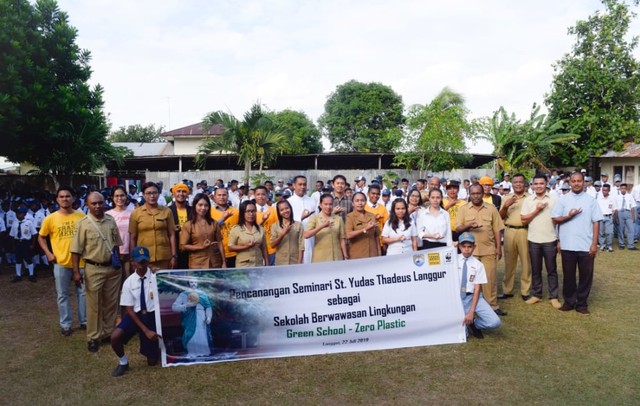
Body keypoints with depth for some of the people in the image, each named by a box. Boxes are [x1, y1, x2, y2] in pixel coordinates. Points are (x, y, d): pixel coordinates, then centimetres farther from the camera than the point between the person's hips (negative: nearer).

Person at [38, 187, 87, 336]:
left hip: (80, 261, 1)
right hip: (61, 263, -1)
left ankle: (84, 321, 25)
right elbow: (41, 237, 9)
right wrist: (48, 253, -2)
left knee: (83, 292, 10)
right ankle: (65, 324, 22)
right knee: (62, 295, 9)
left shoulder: (81, 216, -3)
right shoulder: (50, 218, -4)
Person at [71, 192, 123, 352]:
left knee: (111, 302, 12)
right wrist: (76, 271, -13)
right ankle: (93, 337, 14)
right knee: (93, 304, 3)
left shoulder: (111, 220, 5)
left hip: (113, 268, 4)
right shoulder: (83, 223, -8)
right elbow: (76, 250, -9)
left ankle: (109, 332, 26)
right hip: (94, 269, -4)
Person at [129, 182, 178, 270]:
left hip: (164, 259, 1)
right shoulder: (136, 213, 2)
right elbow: (133, 238, 5)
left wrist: (174, 256, -1)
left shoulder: (166, 211, 3)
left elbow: (172, 235, 3)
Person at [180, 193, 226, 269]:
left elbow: (219, 243, 7)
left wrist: (224, 262, 2)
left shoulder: (214, 223, 7)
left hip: (215, 263, 2)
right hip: (197, 265, -2)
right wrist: (201, 247, -14)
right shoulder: (188, 225, -1)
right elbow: (183, 246, -4)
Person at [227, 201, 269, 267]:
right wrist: (245, 246, -17)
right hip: (243, 266, -3)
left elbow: (264, 249, 11)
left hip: (259, 265, 3)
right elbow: (230, 247, -5)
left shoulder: (260, 229, 8)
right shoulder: (236, 229, -2)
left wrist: (267, 265, 7)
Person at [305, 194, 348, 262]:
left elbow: (342, 239, 6)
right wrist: (321, 226, -24)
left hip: (337, 257, 2)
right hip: (320, 258, -1)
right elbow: (306, 235, -14)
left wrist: (346, 256, 2)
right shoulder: (315, 218, 0)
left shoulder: (338, 219, 5)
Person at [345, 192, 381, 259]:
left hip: (373, 255, 3)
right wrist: (365, 229, -23)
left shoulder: (372, 216, 8)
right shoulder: (350, 216, -3)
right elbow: (348, 235, -17)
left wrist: (379, 253, 9)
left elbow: (376, 236, 12)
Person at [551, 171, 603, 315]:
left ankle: (582, 304, 18)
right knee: (568, 275, 10)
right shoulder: (563, 200, 3)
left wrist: (594, 243, -5)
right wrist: (569, 216, -17)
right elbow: (555, 219, 2)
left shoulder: (591, 200, 3)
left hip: (586, 245, 0)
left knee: (586, 276, 6)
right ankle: (569, 301, 23)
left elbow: (596, 222, 1)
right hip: (567, 245, 0)